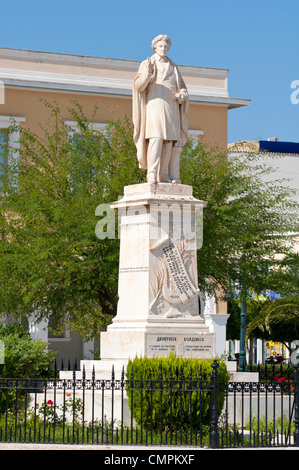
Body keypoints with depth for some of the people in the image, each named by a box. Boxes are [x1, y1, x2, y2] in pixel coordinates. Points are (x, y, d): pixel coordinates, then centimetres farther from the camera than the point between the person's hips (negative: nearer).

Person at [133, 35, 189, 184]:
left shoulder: (173, 67, 18)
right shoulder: (146, 64, 6)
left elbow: (182, 88, 16)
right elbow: (138, 86, -7)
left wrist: (182, 95, -9)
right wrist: (148, 73, -26)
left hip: (171, 109, 5)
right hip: (154, 106, -5)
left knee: (169, 142, -2)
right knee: (156, 139, -19)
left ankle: (163, 175, 1)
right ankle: (151, 174, -24)